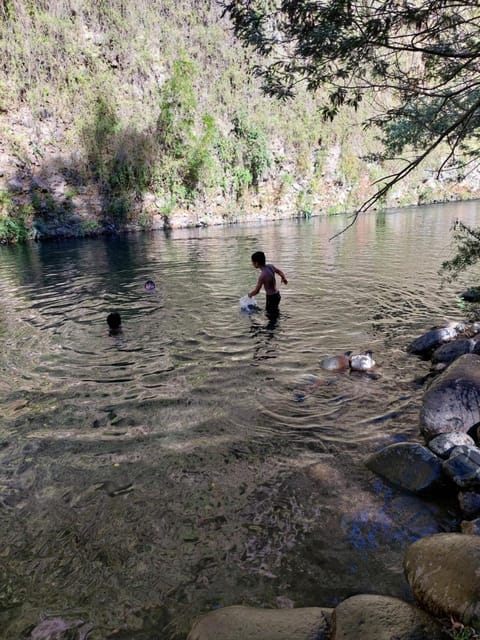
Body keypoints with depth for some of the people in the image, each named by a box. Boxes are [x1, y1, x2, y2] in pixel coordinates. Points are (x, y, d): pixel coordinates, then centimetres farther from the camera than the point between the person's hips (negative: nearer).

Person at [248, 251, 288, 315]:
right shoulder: (271, 266, -6)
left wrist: (250, 294, 0)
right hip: (277, 295, 9)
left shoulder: (262, 275, -28)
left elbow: (256, 291, -19)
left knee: (272, 315, 3)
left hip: (271, 297, -9)